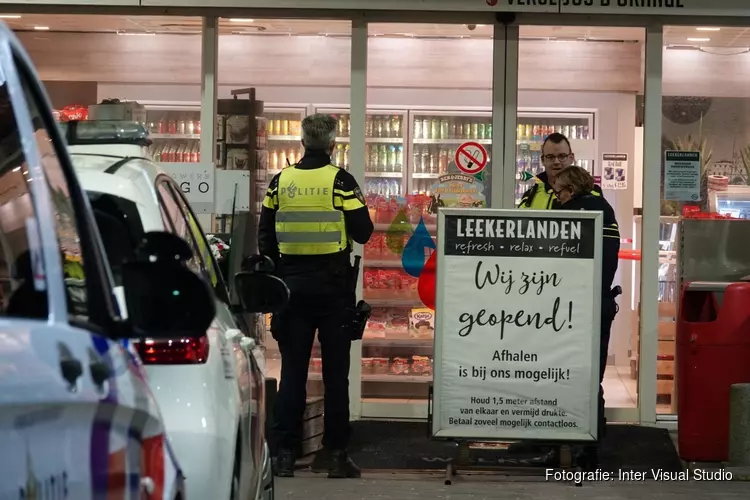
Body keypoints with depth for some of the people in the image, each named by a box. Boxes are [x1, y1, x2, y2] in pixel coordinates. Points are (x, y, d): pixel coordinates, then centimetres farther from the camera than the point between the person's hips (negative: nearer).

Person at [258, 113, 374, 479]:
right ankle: (336, 455, 4)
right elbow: (363, 232, -7)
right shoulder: (340, 181, -7)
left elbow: (265, 238, 8)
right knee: (335, 372, 4)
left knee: (292, 369, 7)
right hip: (332, 285, -3)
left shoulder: (281, 181, 4)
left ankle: (285, 453, 4)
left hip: (292, 284, 3)